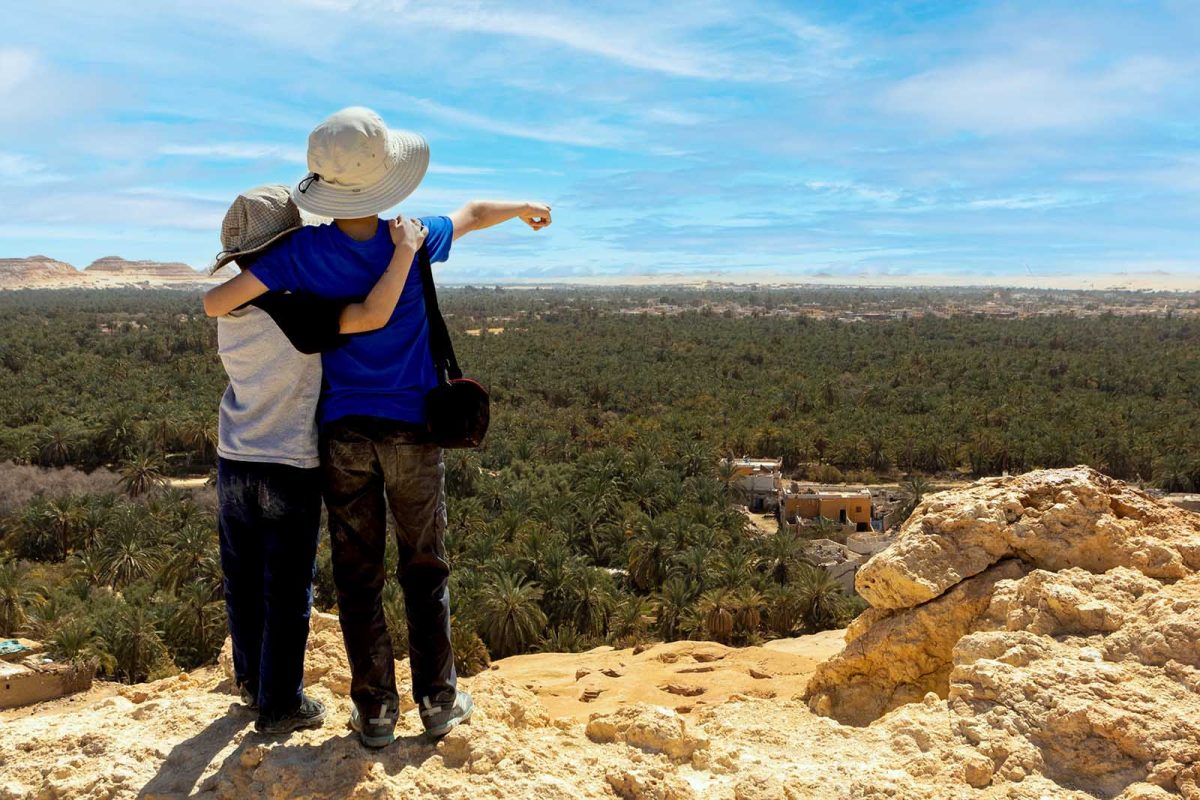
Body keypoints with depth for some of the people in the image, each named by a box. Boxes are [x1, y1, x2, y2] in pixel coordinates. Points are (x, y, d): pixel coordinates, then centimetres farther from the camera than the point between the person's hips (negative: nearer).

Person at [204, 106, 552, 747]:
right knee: (425, 569, 13)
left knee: (357, 576, 10)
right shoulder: (413, 240, -9)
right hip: (412, 429, 0)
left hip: (343, 432, 0)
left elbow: (216, 303, -10)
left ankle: (375, 713, 18)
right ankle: (437, 701, 22)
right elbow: (475, 212, 11)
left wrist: (243, 272, 13)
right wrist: (525, 208, 31)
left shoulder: (303, 252, -11)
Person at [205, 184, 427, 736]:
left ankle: (252, 681, 37)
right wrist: (405, 249, -23)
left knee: (243, 581, 18)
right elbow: (372, 317, -32)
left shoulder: (230, 311, 2)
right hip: (289, 468, -6)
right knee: (287, 590, 6)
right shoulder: (294, 312, -20)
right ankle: (279, 705, 17)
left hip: (234, 462, 7)